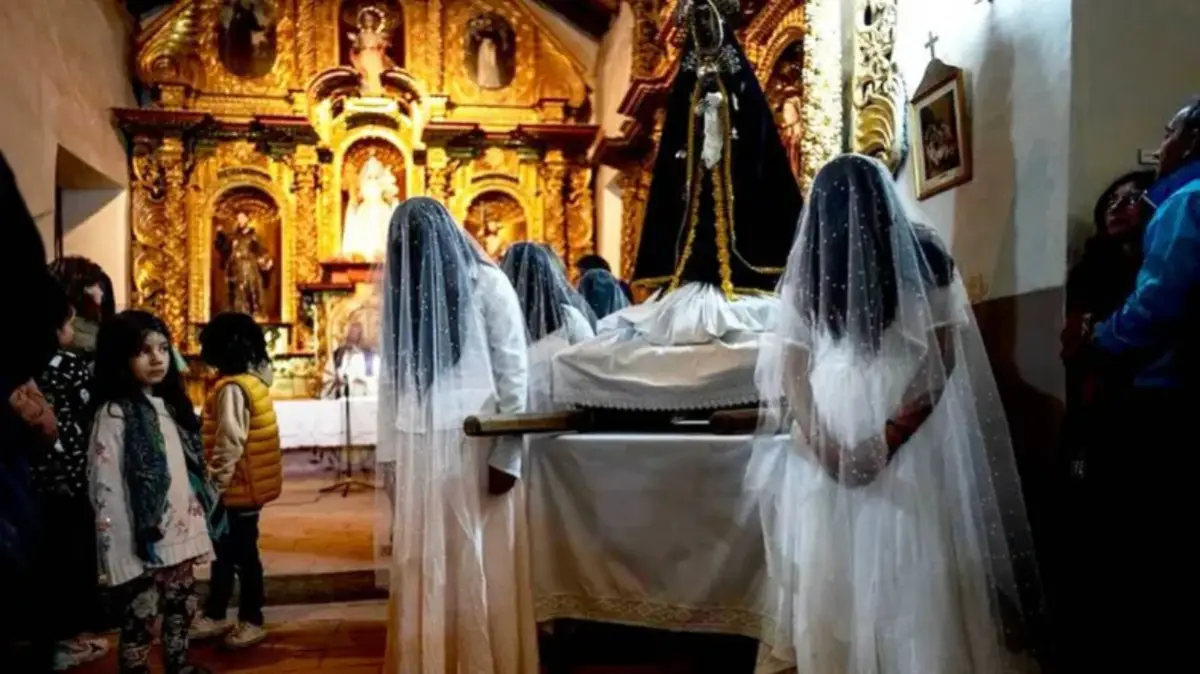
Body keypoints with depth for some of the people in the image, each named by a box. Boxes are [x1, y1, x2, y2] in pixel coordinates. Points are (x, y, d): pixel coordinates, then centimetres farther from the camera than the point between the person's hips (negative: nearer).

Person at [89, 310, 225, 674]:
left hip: (181, 536, 7)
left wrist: (200, 527, 10)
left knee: (181, 610, 19)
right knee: (141, 621, 4)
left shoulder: (171, 405, 9)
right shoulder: (113, 415, -14)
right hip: (144, 543, -7)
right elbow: (106, 492, -17)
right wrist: (122, 558, -19)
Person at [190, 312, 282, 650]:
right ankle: (215, 615, 31)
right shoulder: (253, 379, 7)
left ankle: (252, 621, 17)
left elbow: (229, 445, -24)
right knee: (225, 552, 18)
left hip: (237, 488, -9)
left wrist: (214, 485, -15)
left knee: (243, 555, 4)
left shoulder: (232, 388, -20)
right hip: (247, 484, 9)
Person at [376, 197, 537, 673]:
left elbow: (515, 374, -6)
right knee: (423, 569, 9)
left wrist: (506, 455, -11)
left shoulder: (488, 285, -3)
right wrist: (388, 453, 8)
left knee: (482, 570, 3)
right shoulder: (401, 291, 11)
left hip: (477, 447, -4)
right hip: (420, 450, 4)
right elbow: (390, 379, 13)